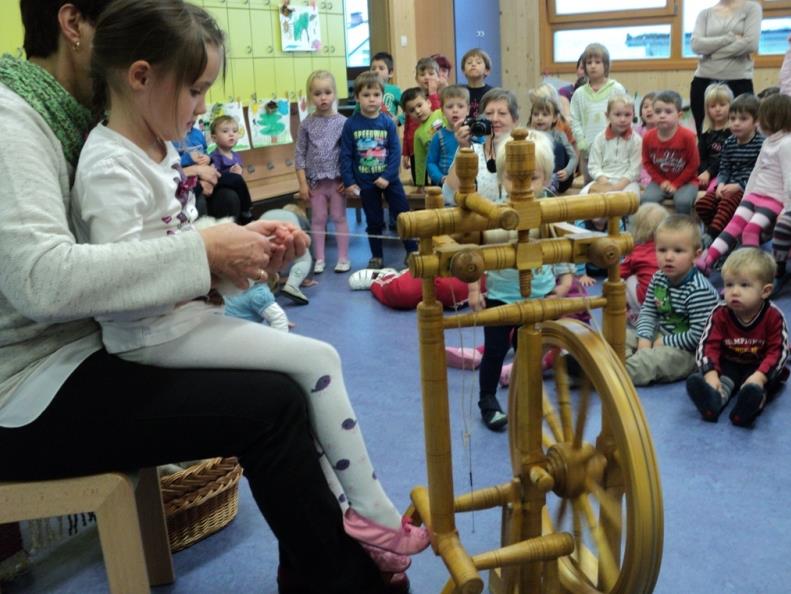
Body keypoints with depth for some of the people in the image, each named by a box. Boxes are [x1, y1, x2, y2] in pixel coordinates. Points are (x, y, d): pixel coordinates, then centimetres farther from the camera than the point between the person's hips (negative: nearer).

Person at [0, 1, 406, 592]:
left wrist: (241, 236, -6)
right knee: (273, 403, -17)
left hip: (90, 343, 9)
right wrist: (204, 253, -25)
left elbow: (151, 237, 12)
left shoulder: (80, 117, 12)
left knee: (282, 374, 2)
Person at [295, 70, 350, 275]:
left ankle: (343, 258, 15)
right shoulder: (307, 124, -1)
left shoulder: (342, 122, -4)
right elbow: (300, 154, 0)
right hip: (315, 180, 1)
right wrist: (302, 183, -4)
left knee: (339, 217, 7)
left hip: (337, 179, -1)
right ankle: (319, 259, 16)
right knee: (318, 219, 7)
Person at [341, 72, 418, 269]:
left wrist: (387, 176, -17)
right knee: (374, 221, 12)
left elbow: (395, 152, -8)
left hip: (389, 179, 0)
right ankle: (377, 257, 25)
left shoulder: (388, 123, -6)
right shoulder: (351, 124, -7)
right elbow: (346, 156, -5)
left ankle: (413, 252, 19)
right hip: (365, 183, 0)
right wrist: (349, 182, -9)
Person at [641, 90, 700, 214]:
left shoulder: (687, 136, -15)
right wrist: (661, 181, -6)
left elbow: (693, 164, -9)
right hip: (660, 181, 3)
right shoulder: (648, 137, -7)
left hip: (685, 181, -3)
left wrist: (676, 184, -11)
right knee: (645, 199, -25)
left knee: (683, 202, -32)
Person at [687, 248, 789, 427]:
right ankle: (715, 398, -58)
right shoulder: (720, 314, -11)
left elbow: (777, 351, -15)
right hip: (728, 364, 1)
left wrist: (759, 376, -34)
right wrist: (711, 373, -36)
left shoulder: (773, 316, -13)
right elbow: (709, 345, -16)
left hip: (759, 366, -1)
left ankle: (749, 406, -59)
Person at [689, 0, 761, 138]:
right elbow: (697, 45, -6)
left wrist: (711, 50, -7)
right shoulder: (705, 13, 11)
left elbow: (751, 43, -11)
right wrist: (731, 37, -12)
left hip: (739, 82, -2)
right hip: (704, 81, 2)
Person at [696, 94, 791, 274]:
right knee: (734, 224, -10)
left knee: (751, 229, -24)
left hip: (775, 200, -7)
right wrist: (745, 198, 16)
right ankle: (707, 259, -21)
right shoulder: (768, 142, 15)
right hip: (755, 195, 7)